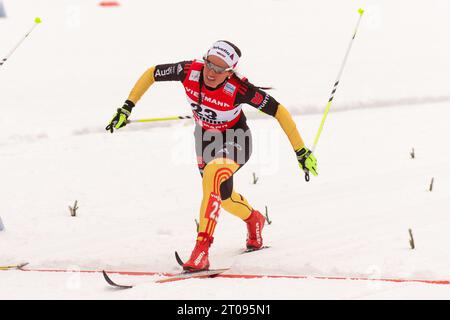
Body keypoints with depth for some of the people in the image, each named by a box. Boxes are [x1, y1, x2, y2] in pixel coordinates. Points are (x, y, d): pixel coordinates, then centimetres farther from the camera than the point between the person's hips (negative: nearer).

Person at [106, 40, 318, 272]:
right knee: (220, 195, 22)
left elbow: (279, 111, -28)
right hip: (205, 137, 5)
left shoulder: (238, 88, -35)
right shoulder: (190, 71, -27)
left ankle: (202, 247, -32)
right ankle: (253, 220, 56)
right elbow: (151, 74, -10)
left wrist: (301, 152, -26)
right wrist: (127, 107, -14)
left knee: (214, 176, -35)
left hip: (235, 140, -5)